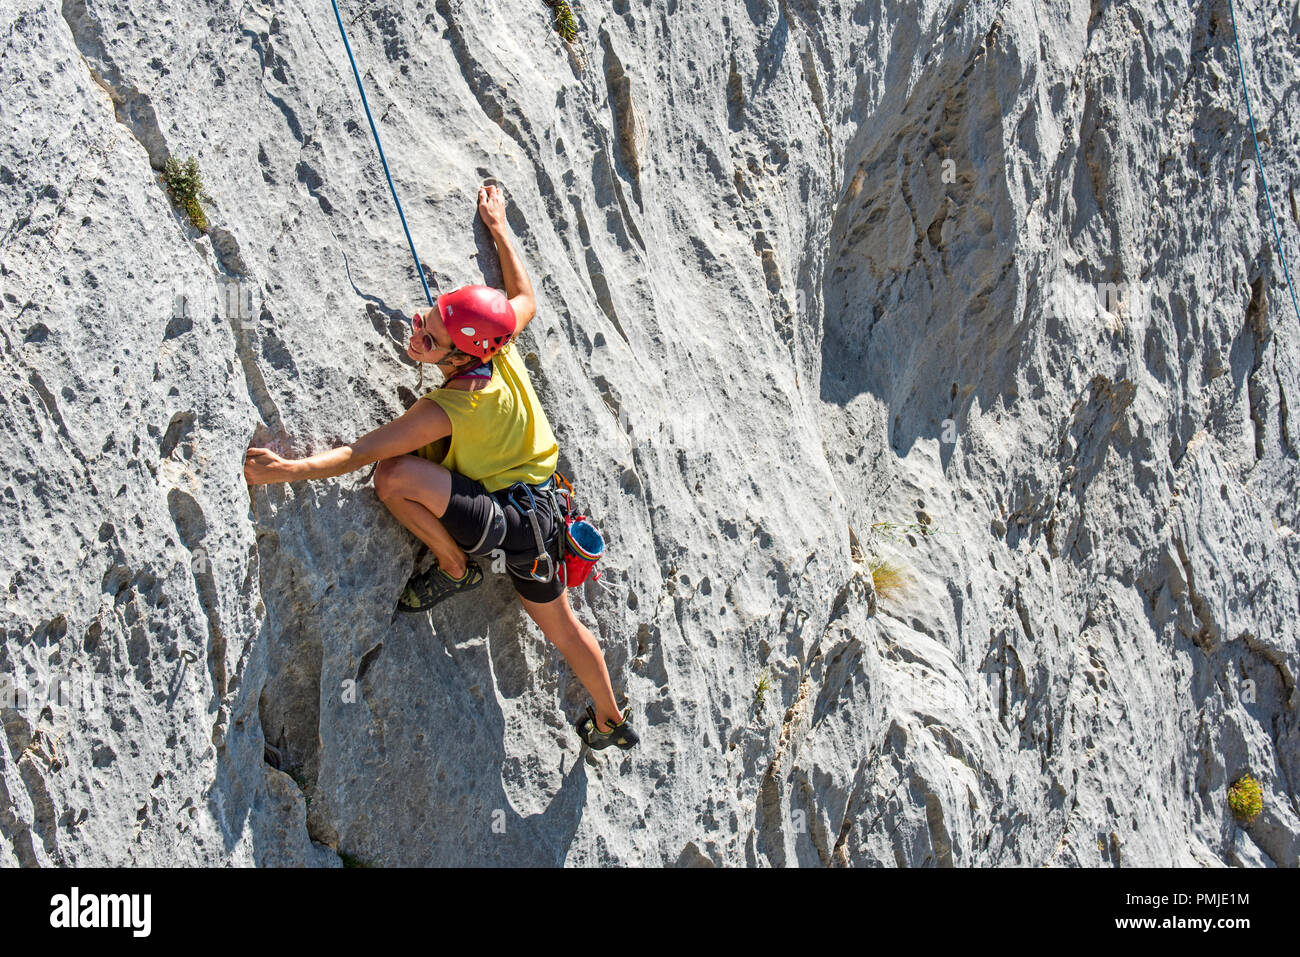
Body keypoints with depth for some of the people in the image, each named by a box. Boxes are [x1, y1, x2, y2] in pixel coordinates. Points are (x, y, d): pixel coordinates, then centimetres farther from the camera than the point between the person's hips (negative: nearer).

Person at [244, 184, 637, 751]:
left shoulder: (447, 410, -29)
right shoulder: (503, 346, -10)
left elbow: (360, 454, -29)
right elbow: (524, 297, 13)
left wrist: (287, 469, -32)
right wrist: (498, 229, 20)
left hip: (505, 518, -9)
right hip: (540, 508, 9)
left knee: (395, 475, -26)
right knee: (558, 621, 25)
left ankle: (454, 570, -1)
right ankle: (611, 721, 41)